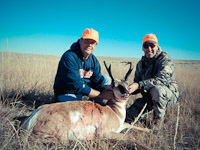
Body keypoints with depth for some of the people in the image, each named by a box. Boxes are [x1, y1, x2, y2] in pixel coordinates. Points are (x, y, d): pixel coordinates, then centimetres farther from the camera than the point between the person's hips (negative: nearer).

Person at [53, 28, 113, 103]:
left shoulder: (94, 60, -1)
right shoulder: (69, 57, -24)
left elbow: (97, 81, -2)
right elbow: (77, 86, -28)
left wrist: (110, 91, -24)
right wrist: (102, 95, -26)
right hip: (67, 94, -7)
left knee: (106, 78, 0)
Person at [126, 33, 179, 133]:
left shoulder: (165, 60, -16)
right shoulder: (141, 64, 5)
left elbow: (162, 79, -34)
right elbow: (137, 82, 5)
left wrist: (139, 85, -43)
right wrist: (128, 89, -19)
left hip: (169, 94, -5)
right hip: (148, 97, 6)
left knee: (157, 89, -40)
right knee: (128, 115, -5)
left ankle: (157, 124, -17)